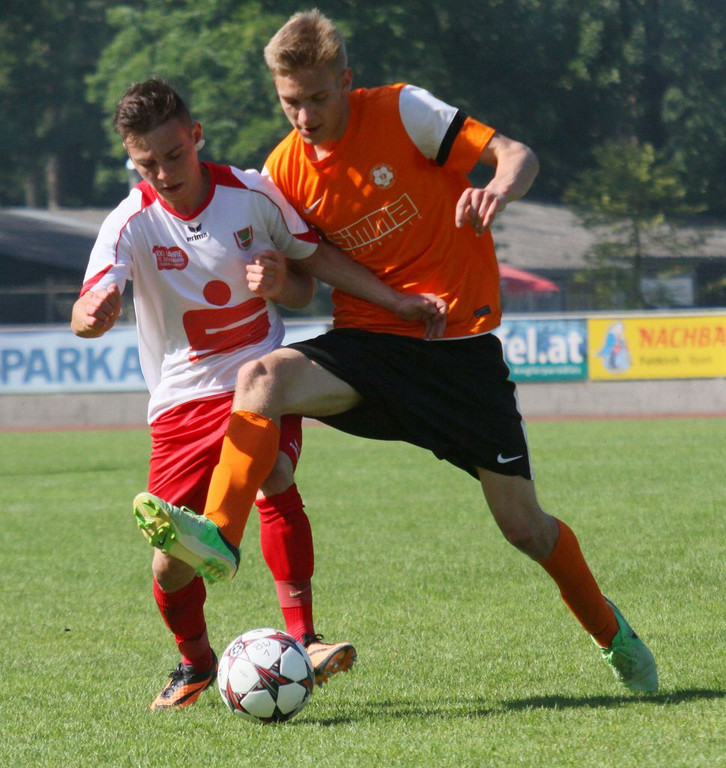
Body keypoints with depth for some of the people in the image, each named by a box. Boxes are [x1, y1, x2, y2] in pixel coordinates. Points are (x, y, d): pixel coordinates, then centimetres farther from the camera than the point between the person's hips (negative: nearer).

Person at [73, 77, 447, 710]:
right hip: (183, 398, 0)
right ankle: (195, 662, 27)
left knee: (273, 477, -32)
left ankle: (302, 641, -30)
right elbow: (86, 313, -29)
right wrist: (95, 314, -53)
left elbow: (308, 286, 9)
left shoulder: (254, 195, -6)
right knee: (171, 558, -4)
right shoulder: (131, 223, -12)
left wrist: (341, 293, -8)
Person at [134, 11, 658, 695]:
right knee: (262, 377, -29)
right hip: (368, 340, 3)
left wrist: (498, 190, -35)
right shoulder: (284, 171, 1)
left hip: (461, 343, -3)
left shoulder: (403, 111, -10)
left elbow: (517, 155, -12)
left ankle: (609, 630, 26)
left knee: (523, 526, 0)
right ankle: (215, 535, -35)